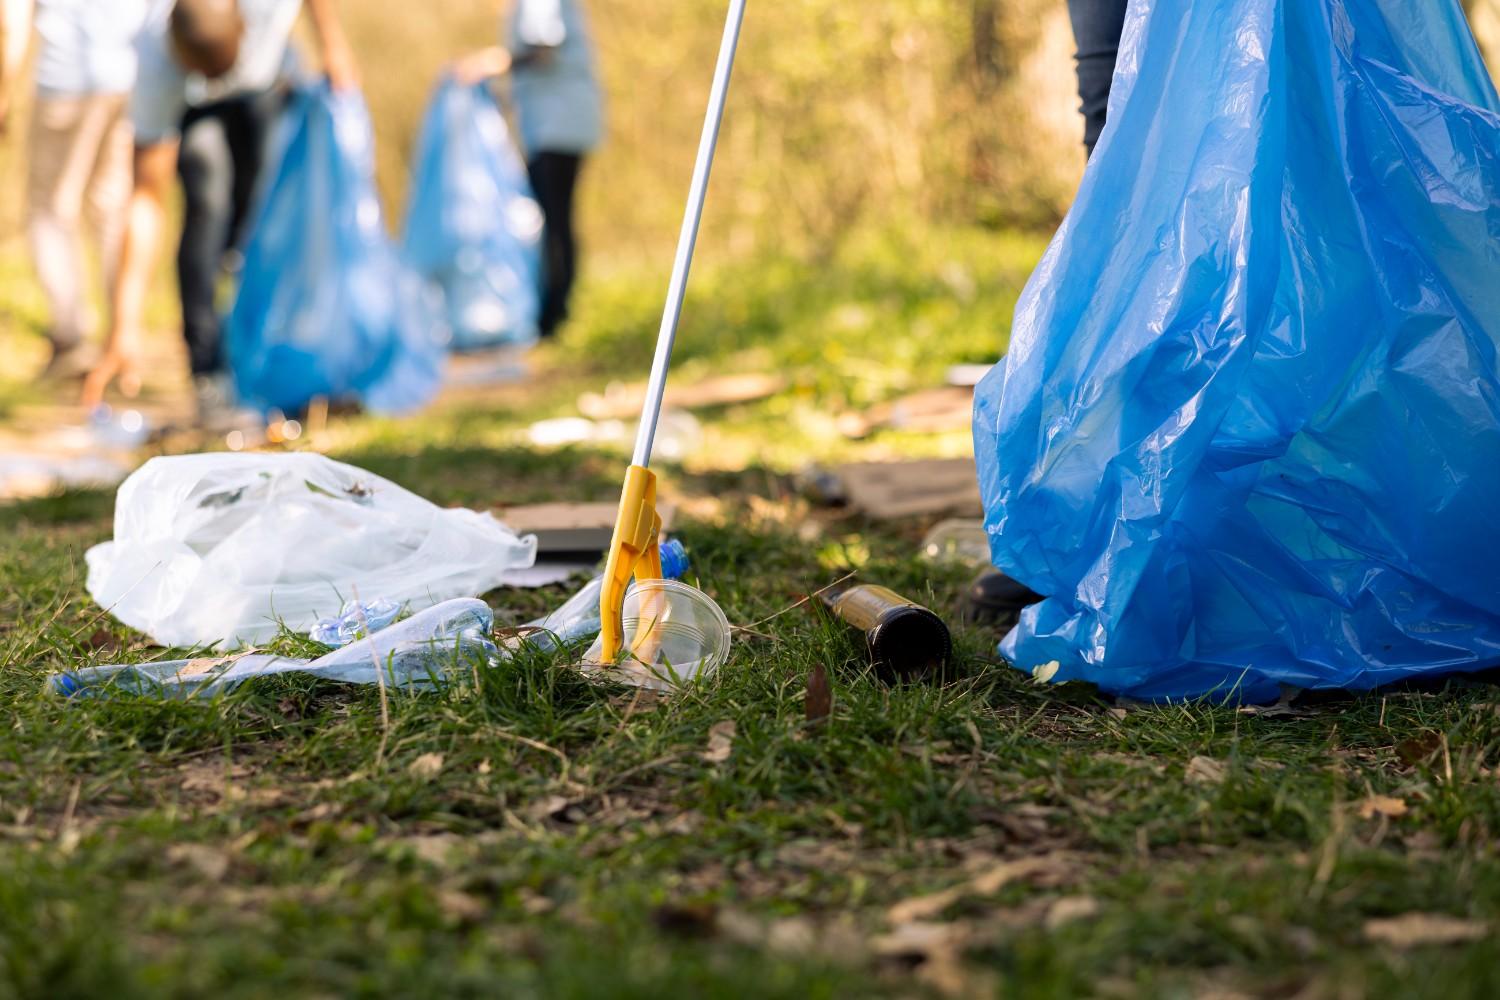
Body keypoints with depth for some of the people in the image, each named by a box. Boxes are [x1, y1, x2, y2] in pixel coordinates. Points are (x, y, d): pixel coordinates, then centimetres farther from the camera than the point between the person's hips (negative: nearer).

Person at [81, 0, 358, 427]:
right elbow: (147, 199, -39)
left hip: (266, 83, 4)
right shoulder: (156, 69, -42)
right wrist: (125, 327, -42)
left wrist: (333, 44, -8)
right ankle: (209, 381, -21)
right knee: (208, 204, -22)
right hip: (190, 104, -4)